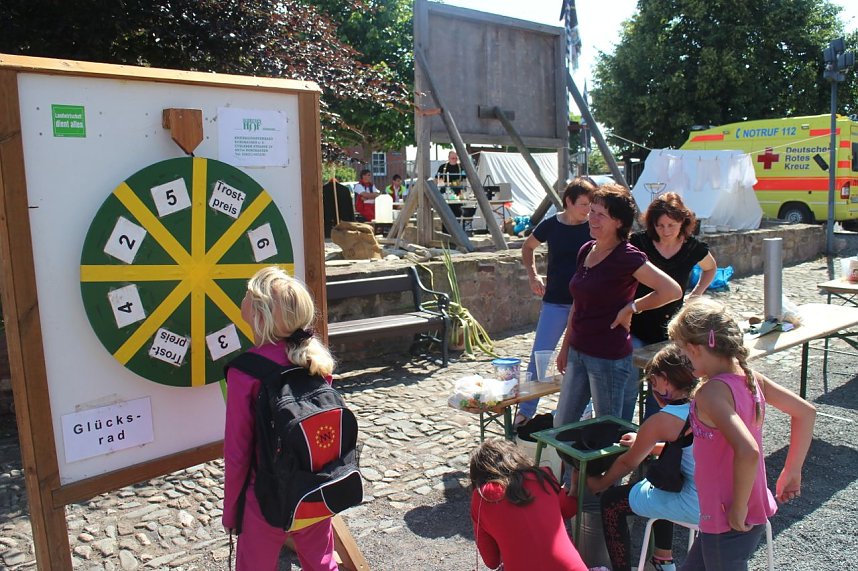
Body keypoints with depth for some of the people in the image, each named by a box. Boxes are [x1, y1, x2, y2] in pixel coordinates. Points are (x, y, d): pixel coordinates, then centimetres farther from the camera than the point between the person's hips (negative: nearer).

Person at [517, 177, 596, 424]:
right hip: (555, 302, 0)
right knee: (538, 357, 0)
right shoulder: (550, 225, -2)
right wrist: (533, 275, 2)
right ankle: (525, 411, 13)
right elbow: (527, 248, 15)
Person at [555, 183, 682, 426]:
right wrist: (565, 347, 18)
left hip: (610, 358, -8)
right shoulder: (586, 250, 8)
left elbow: (672, 291, -22)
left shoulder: (626, 256, -14)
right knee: (561, 427, 16)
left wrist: (631, 307, -14)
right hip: (578, 352, 8)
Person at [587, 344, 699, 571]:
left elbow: (628, 463, -3)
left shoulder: (662, 421, -17)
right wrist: (646, 445, 24)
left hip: (696, 506, -8)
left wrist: (599, 484, 15)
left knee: (611, 501, 5)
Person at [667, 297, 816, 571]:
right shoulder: (750, 376, -1)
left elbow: (748, 452, -37)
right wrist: (792, 471, 13)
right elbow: (806, 412, 7)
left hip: (728, 524, -8)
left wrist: (738, 507, -22)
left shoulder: (711, 392, -26)